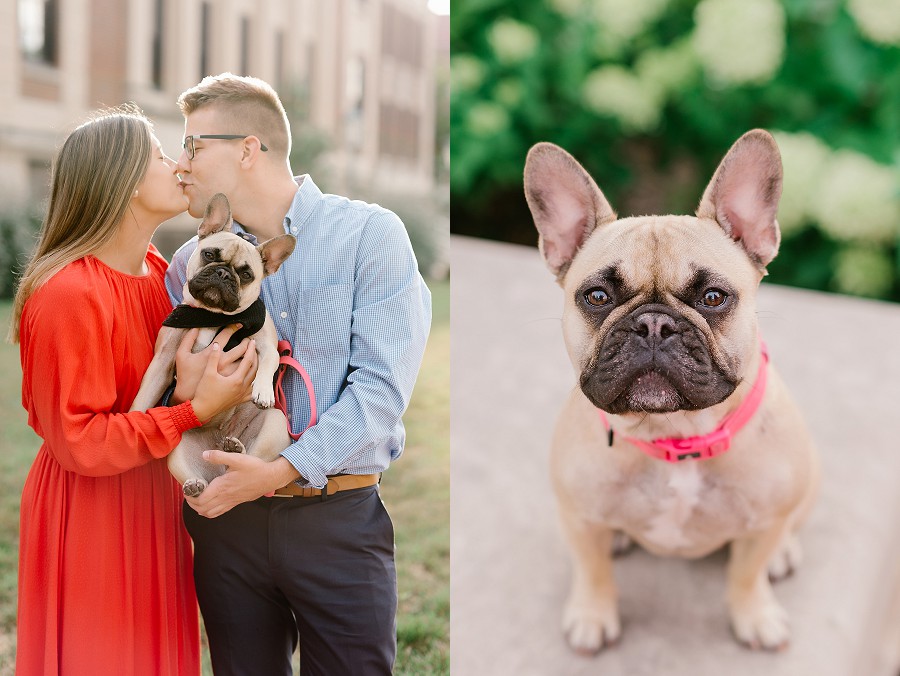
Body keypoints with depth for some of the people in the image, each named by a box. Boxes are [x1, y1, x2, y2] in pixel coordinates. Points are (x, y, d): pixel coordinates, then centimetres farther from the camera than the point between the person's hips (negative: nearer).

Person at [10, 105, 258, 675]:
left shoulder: (156, 269, 4)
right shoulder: (69, 294, -23)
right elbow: (80, 443, -22)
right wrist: (197, 411, -26)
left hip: (153, 501, 8)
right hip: (92, 517, -8)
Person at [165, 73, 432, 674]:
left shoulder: (369, 234, -6)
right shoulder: (191, 263, 7)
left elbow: (381, 387, -14)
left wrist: (282, 470, -21)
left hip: (339, 518, -3)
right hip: (227, 516, 4)